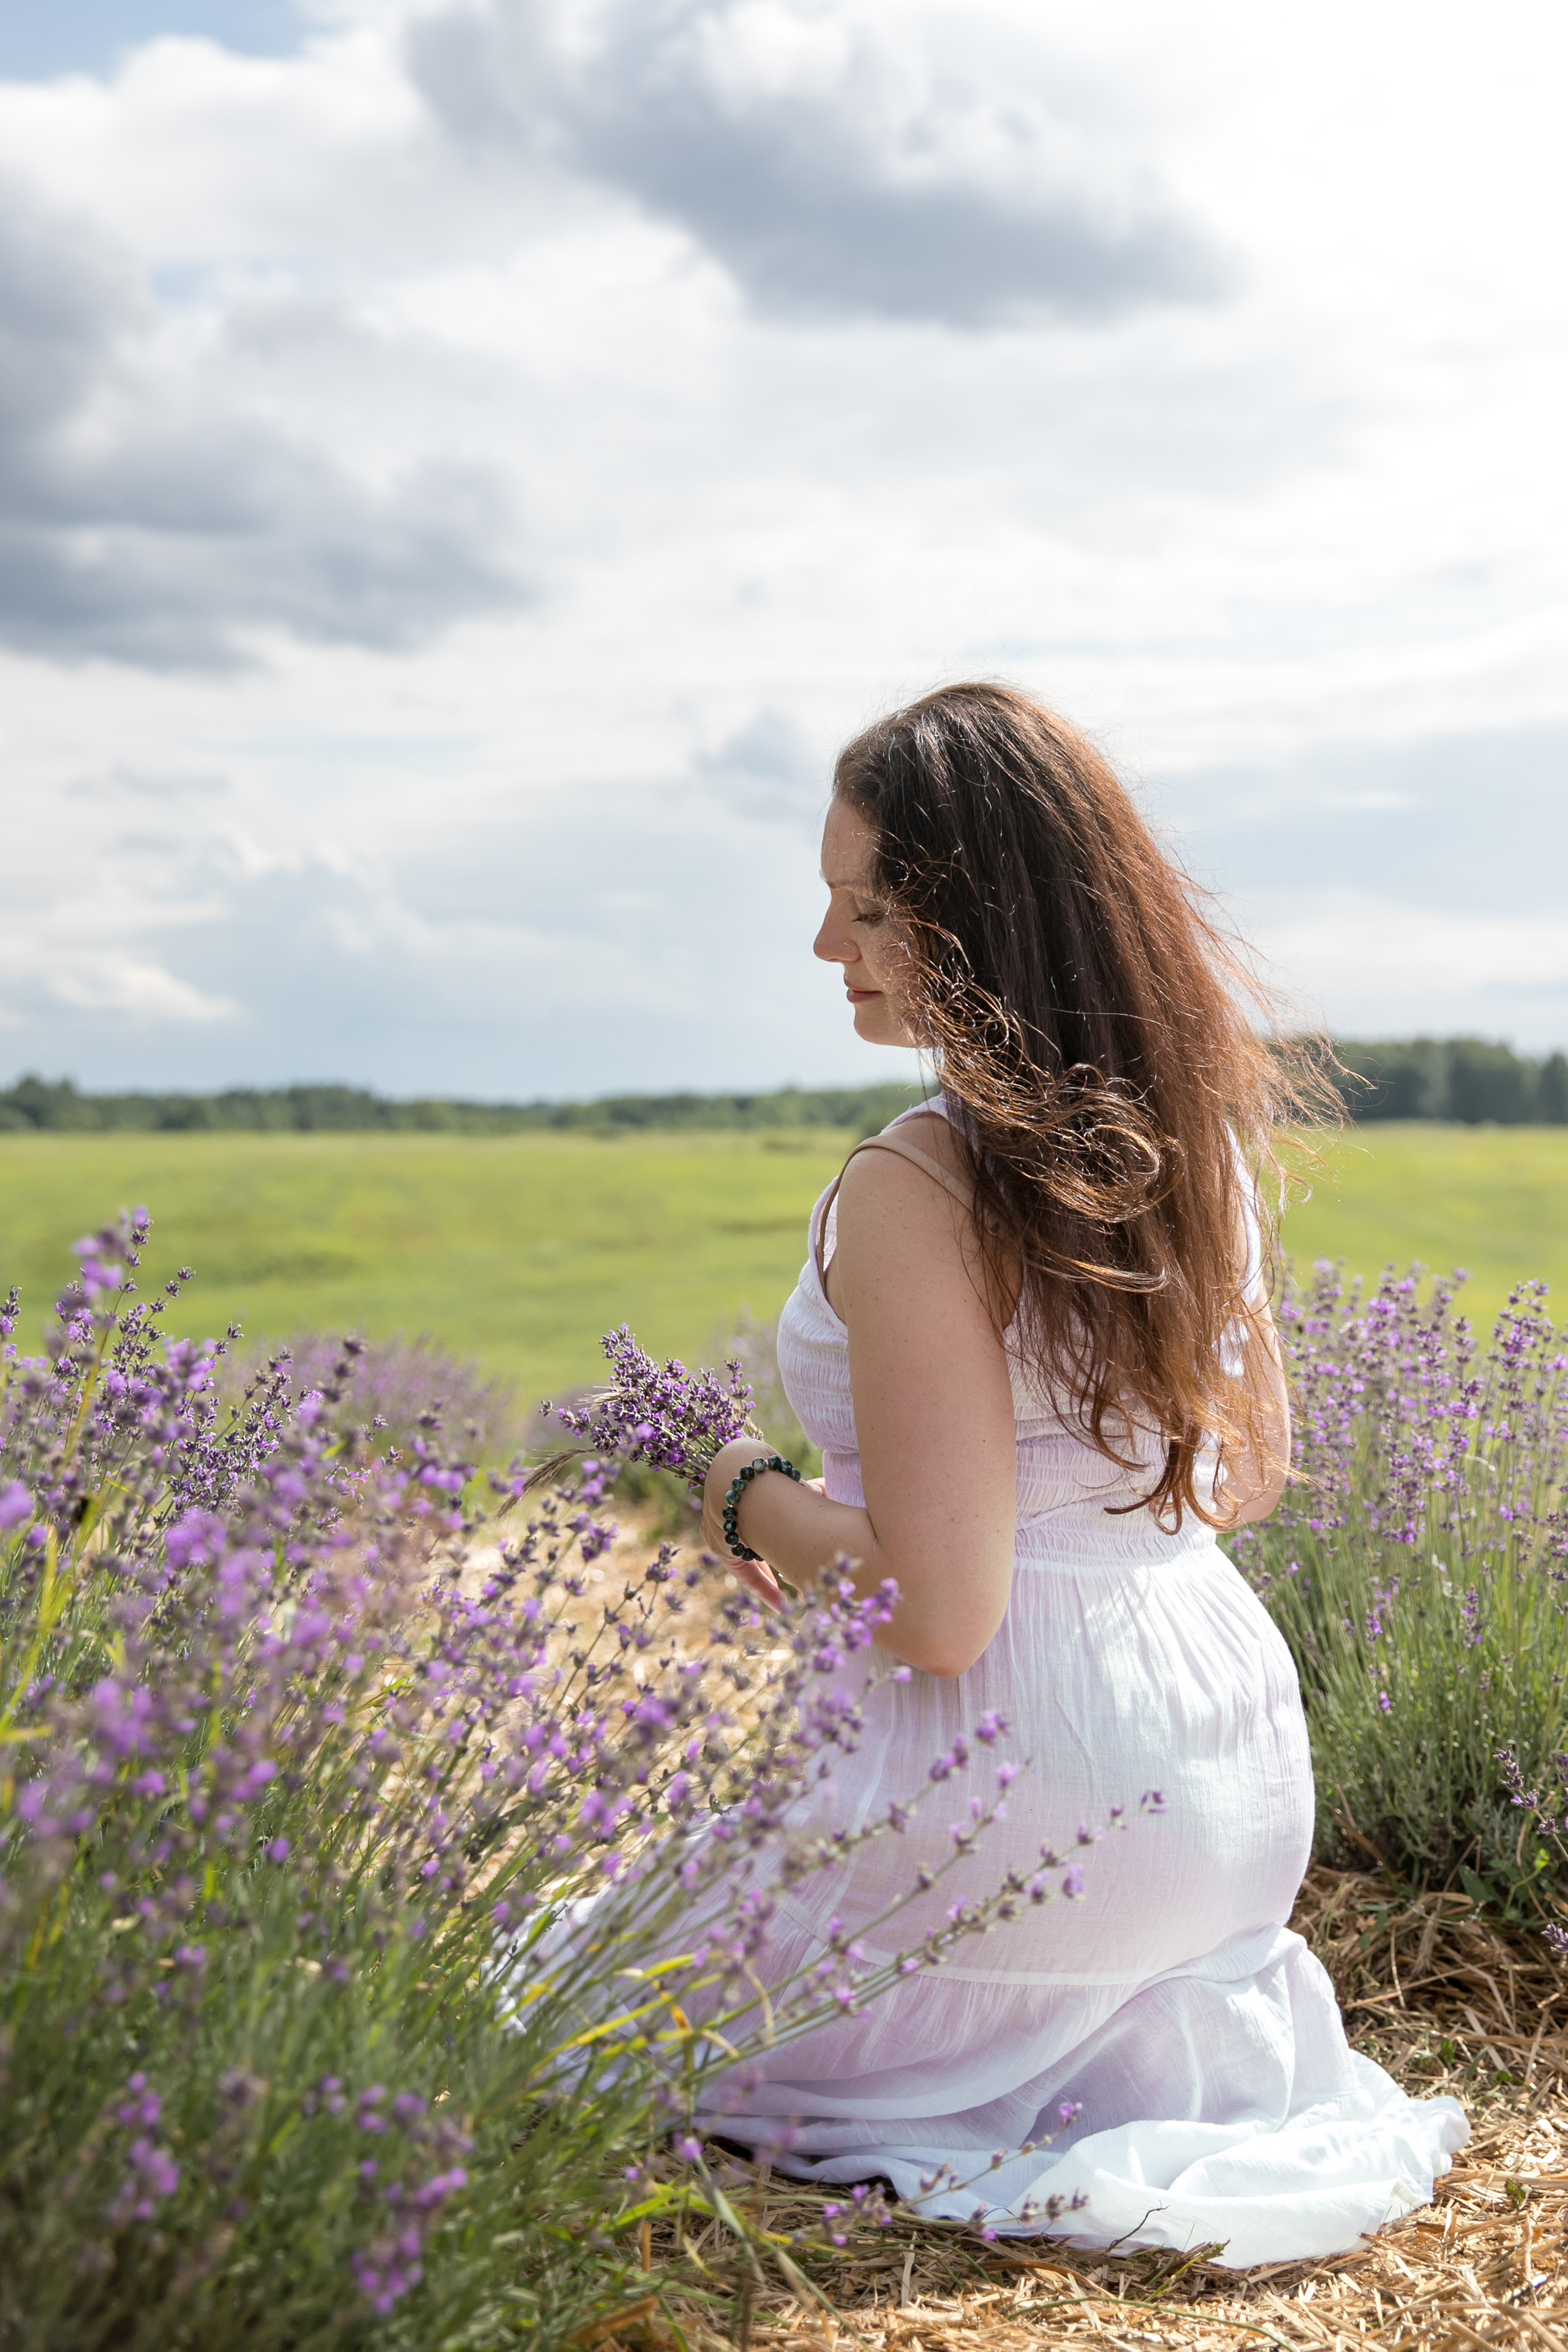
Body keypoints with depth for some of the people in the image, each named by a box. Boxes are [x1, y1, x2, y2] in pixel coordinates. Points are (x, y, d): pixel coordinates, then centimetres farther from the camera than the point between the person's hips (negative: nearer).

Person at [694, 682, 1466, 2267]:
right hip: (1240, 1771, 8)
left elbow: (943, 1612, -24)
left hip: (1042, 1796, -8)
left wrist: (754, 1506, -7)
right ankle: (1198, 2032, 14)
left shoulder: (913, 1188, -24)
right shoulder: (1193, 1130, 1)